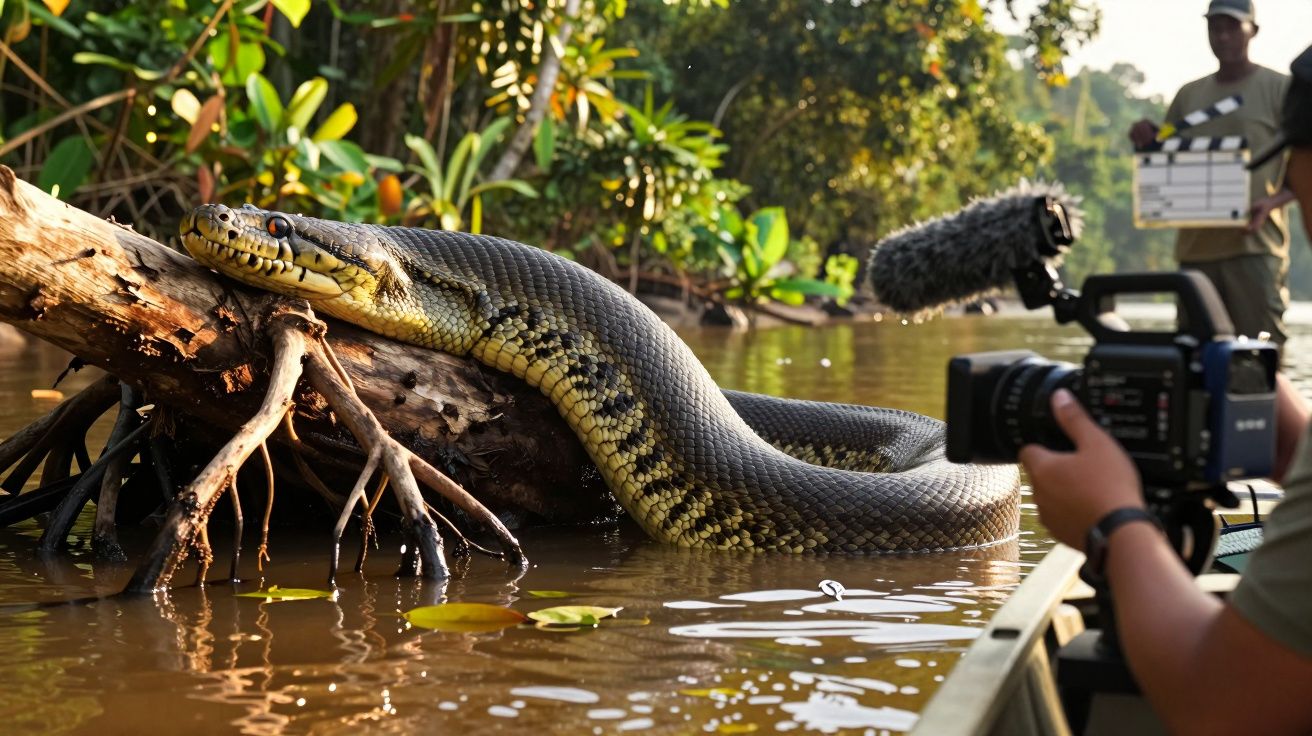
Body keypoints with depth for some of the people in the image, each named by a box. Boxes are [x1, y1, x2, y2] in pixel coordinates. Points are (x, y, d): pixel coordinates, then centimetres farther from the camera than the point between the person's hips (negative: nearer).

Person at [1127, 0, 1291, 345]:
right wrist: (1146, 140, 1)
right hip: (1197, 243, 5)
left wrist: (1270, 203, -18)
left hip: (1255, 243, -5)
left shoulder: (1279, 88, 4)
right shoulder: (1189, 95, 19)